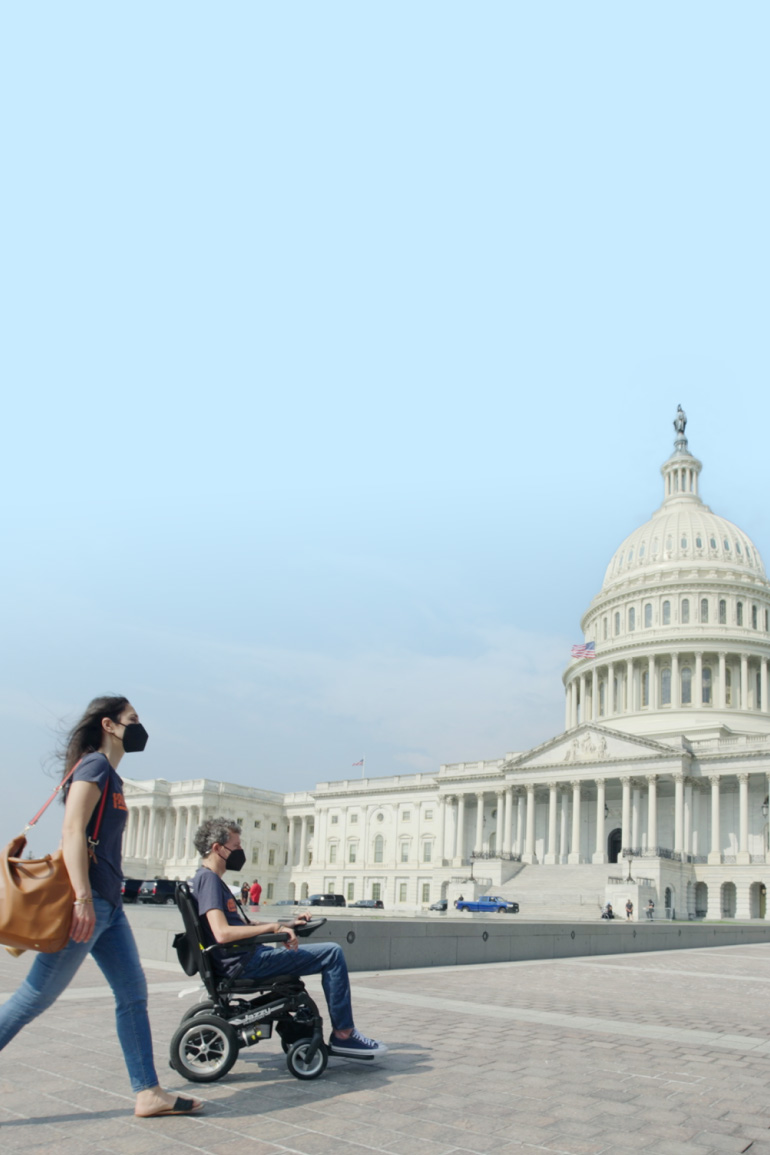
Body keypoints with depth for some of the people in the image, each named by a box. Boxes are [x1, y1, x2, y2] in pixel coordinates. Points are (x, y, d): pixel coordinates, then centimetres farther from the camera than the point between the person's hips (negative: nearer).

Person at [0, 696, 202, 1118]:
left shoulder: (111, 776, 18)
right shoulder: (95, 765, -9)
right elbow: (72, 831, -20)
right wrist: (83, 899, -26)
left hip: (108, 903, 10)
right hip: (87, 900, -10)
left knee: (133, 994, 8)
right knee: (36, 996, -4)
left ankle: (148, 1093, 11)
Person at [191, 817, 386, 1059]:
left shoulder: (210, 879, 18)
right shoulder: (208, 879, -14)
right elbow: (223, 933, -27)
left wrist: (285, 925, 17)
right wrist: (273, 927, -19)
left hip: (244, 960, 11)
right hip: (244, 963, -11)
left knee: (330, 953, 19)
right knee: (332, 954, -11)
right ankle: (343, 1035, -3)